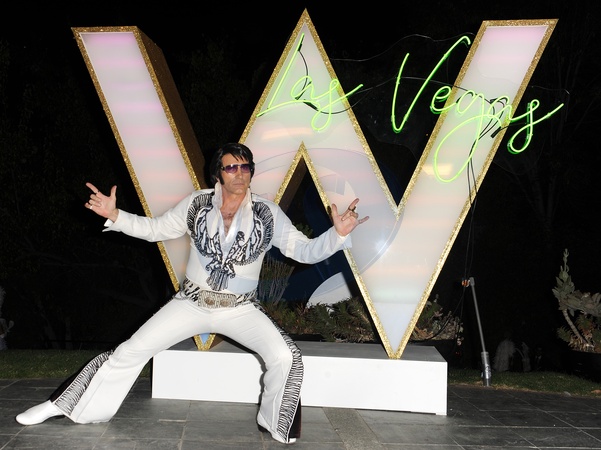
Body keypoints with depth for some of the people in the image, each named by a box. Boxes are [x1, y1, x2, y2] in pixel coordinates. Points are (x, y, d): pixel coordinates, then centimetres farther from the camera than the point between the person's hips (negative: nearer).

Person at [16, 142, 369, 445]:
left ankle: (273, 424, 3)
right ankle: (65, 406, 15)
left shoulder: (268, 214, -9)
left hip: (241, 308, -1)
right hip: (192, 303, 1)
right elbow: (155, 229, 5)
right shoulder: (197, 205, -4)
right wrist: (115, 215, -8)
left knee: (286, 358, -25)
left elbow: (305, 250, -10)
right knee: (132, 350, -3)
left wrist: (338, 234, -28)